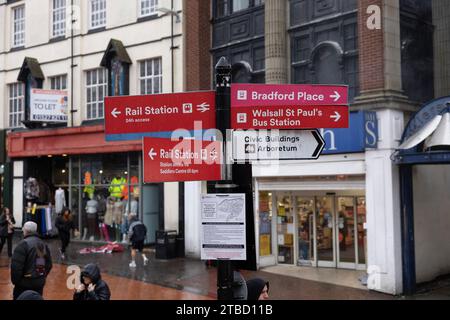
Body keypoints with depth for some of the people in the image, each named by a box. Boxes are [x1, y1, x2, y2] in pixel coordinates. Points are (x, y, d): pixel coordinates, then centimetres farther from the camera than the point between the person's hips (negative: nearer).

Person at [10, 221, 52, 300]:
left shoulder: (23, 244, -16)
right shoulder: (43, 244, 9)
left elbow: (16, 266, -20)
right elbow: (49, 264, 13)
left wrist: (15, 281, -7)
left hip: (25, 283, -7)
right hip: (40, 282, 7)